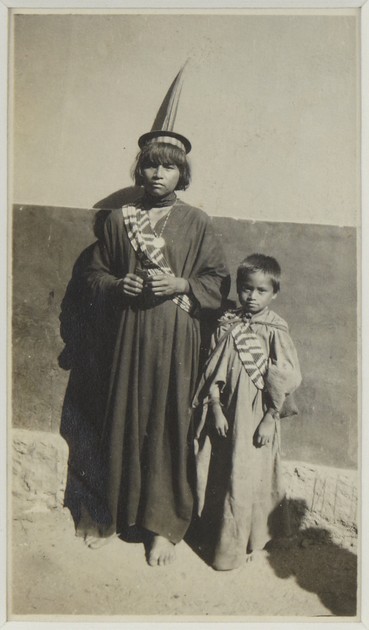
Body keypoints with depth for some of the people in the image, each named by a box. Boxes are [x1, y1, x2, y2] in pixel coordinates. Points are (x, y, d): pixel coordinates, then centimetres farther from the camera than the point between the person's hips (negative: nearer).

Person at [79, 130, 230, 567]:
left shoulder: (196, 222, 3)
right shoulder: (118, 219, 8)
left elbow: (219, 282, 2)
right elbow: (94, 275, 12)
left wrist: (181, 284, -14)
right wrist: (118, 285, -8)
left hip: (176, 336, -2)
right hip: (128, 333, 2)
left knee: (170, 426, 3)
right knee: (123, 422, 10)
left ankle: (165, 524, 21)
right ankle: (116, 512, 31)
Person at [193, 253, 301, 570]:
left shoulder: (275, 330, -9)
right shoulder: (228, 324, 1)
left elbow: (285, 380, -8)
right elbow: (213, 371, 3)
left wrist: (270, 419, -9)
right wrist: (215, 409, -2)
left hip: (256, 417, -3)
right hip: (225, 414, 4)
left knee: (246, 480, 4)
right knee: (219, 478, 13)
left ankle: (233, 548, 22)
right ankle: (218, 533, 36)